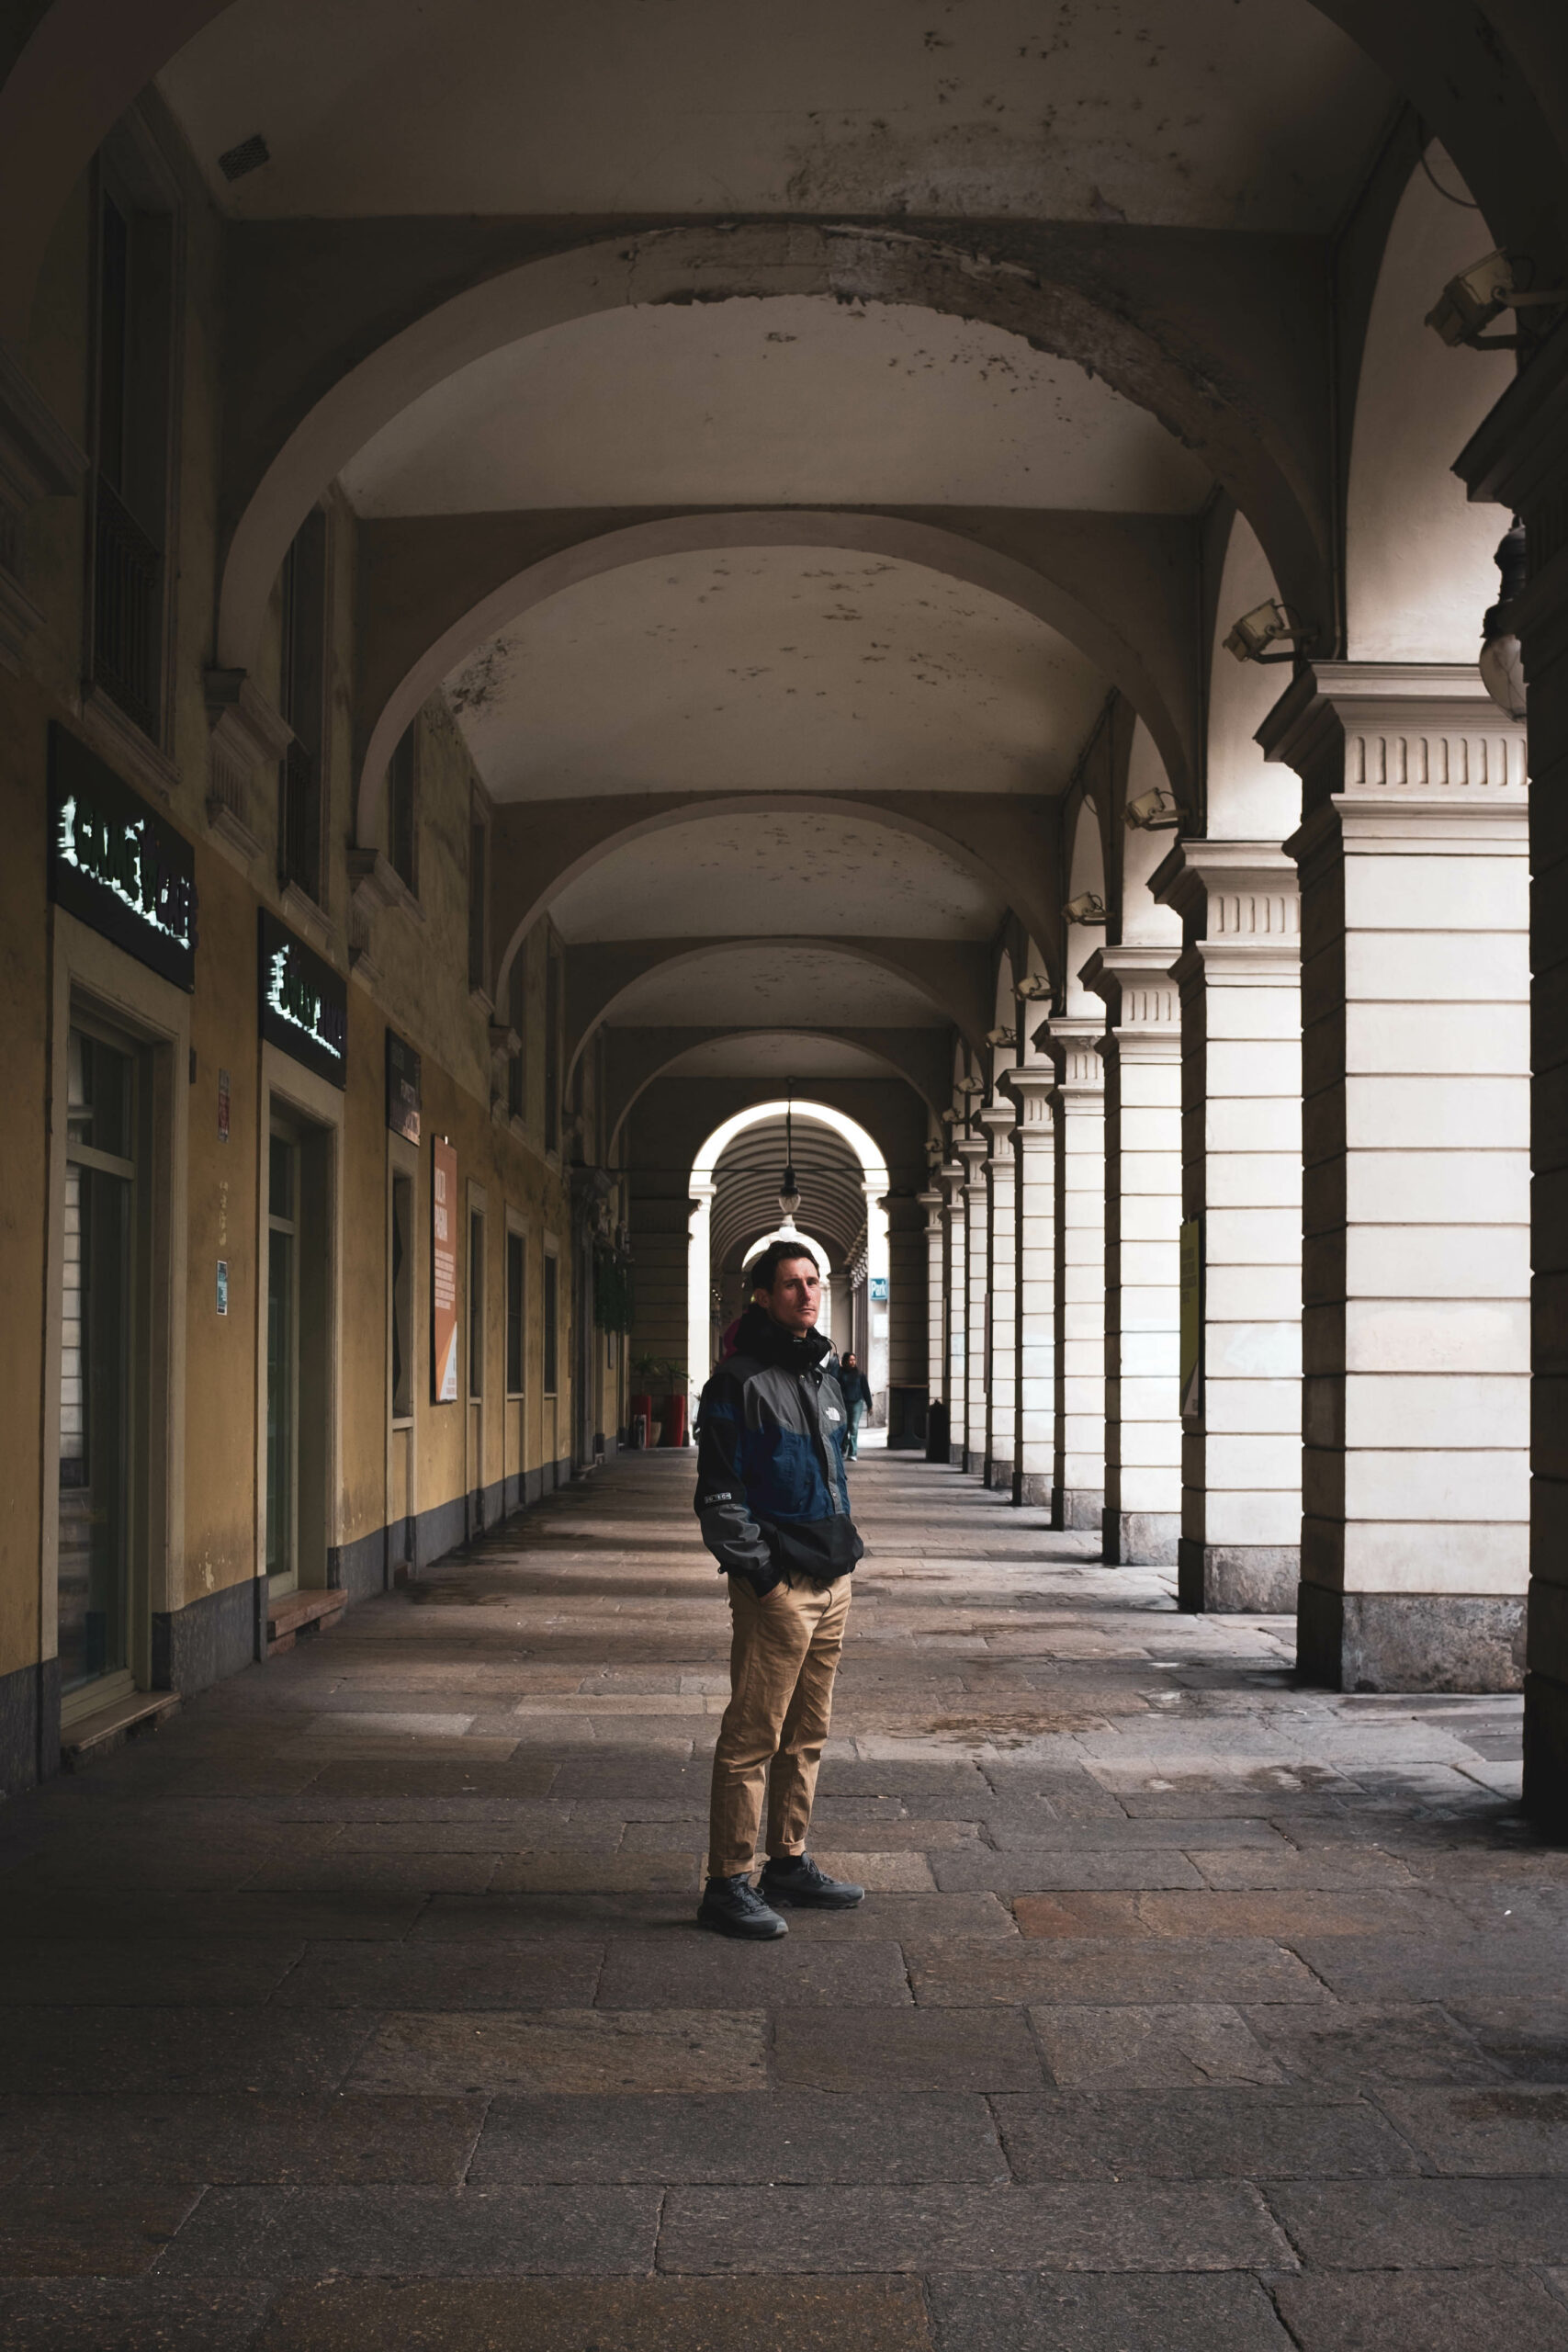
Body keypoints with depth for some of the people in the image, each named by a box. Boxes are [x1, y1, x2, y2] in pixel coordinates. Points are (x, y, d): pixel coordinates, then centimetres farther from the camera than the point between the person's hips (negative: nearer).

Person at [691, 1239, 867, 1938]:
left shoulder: (823, 1379, 16)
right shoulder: (739, 1382, -10)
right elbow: (718, 1496, -12)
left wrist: (845, 1547, 16)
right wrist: (760, 1569, -16)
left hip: (831, 1583, 8)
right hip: (775, 1586, -8)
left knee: (807, 1734, 15)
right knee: (752, 1737, -5)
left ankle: (789, 1864, 26)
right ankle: (727, 1884, 2)